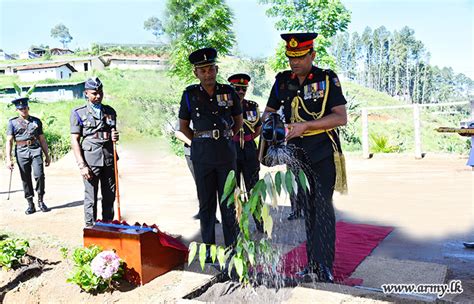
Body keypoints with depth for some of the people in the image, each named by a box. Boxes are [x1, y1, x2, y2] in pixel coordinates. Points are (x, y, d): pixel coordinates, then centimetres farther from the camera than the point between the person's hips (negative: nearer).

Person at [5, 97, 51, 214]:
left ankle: (40, 201, 5)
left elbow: (42, 139, 15)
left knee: (39, 175, -13)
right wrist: (8, 159, -7)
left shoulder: (36, 121, 11)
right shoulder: (12, 122, 6)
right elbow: (9, 141, 1)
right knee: (26, 179, 4)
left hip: (36, 150, 0)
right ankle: (30, 205, 14)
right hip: (22, 153, 0)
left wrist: (47, 155, 13)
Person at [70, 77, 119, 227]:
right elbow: (74, 140, -2)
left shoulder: (110, 111, 14)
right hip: (91, 161, -4)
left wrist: (114, 137, -1)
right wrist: (82, 165, -9)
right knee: (91, 197, -1)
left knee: (110, 196, 8)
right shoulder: (78, 113, 2)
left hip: (109, 159, 4)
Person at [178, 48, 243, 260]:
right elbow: (183, 127, 10)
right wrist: (201, 141, 5)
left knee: (229, 202, 5)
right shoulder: (190, 94, 1)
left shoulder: (228, 92, 3)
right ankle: (208, 247, 17)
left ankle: (231, 246, 17)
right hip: (202, 154, 0)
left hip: (226, 153, 0)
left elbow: (238, 122, 16)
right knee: (206, 202, 6)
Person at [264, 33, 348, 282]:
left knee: (323, 207, -8)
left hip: (322, 152, -4)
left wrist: (305, 126, -23)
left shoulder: (327, 79, -6)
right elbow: (269, 112, 15)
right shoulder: (283, 81, 6)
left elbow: (341, 117, -13)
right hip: (296, 153, 5)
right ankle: (313, 266, 19)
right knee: (307, 208, 10)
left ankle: (325, 269, -2)